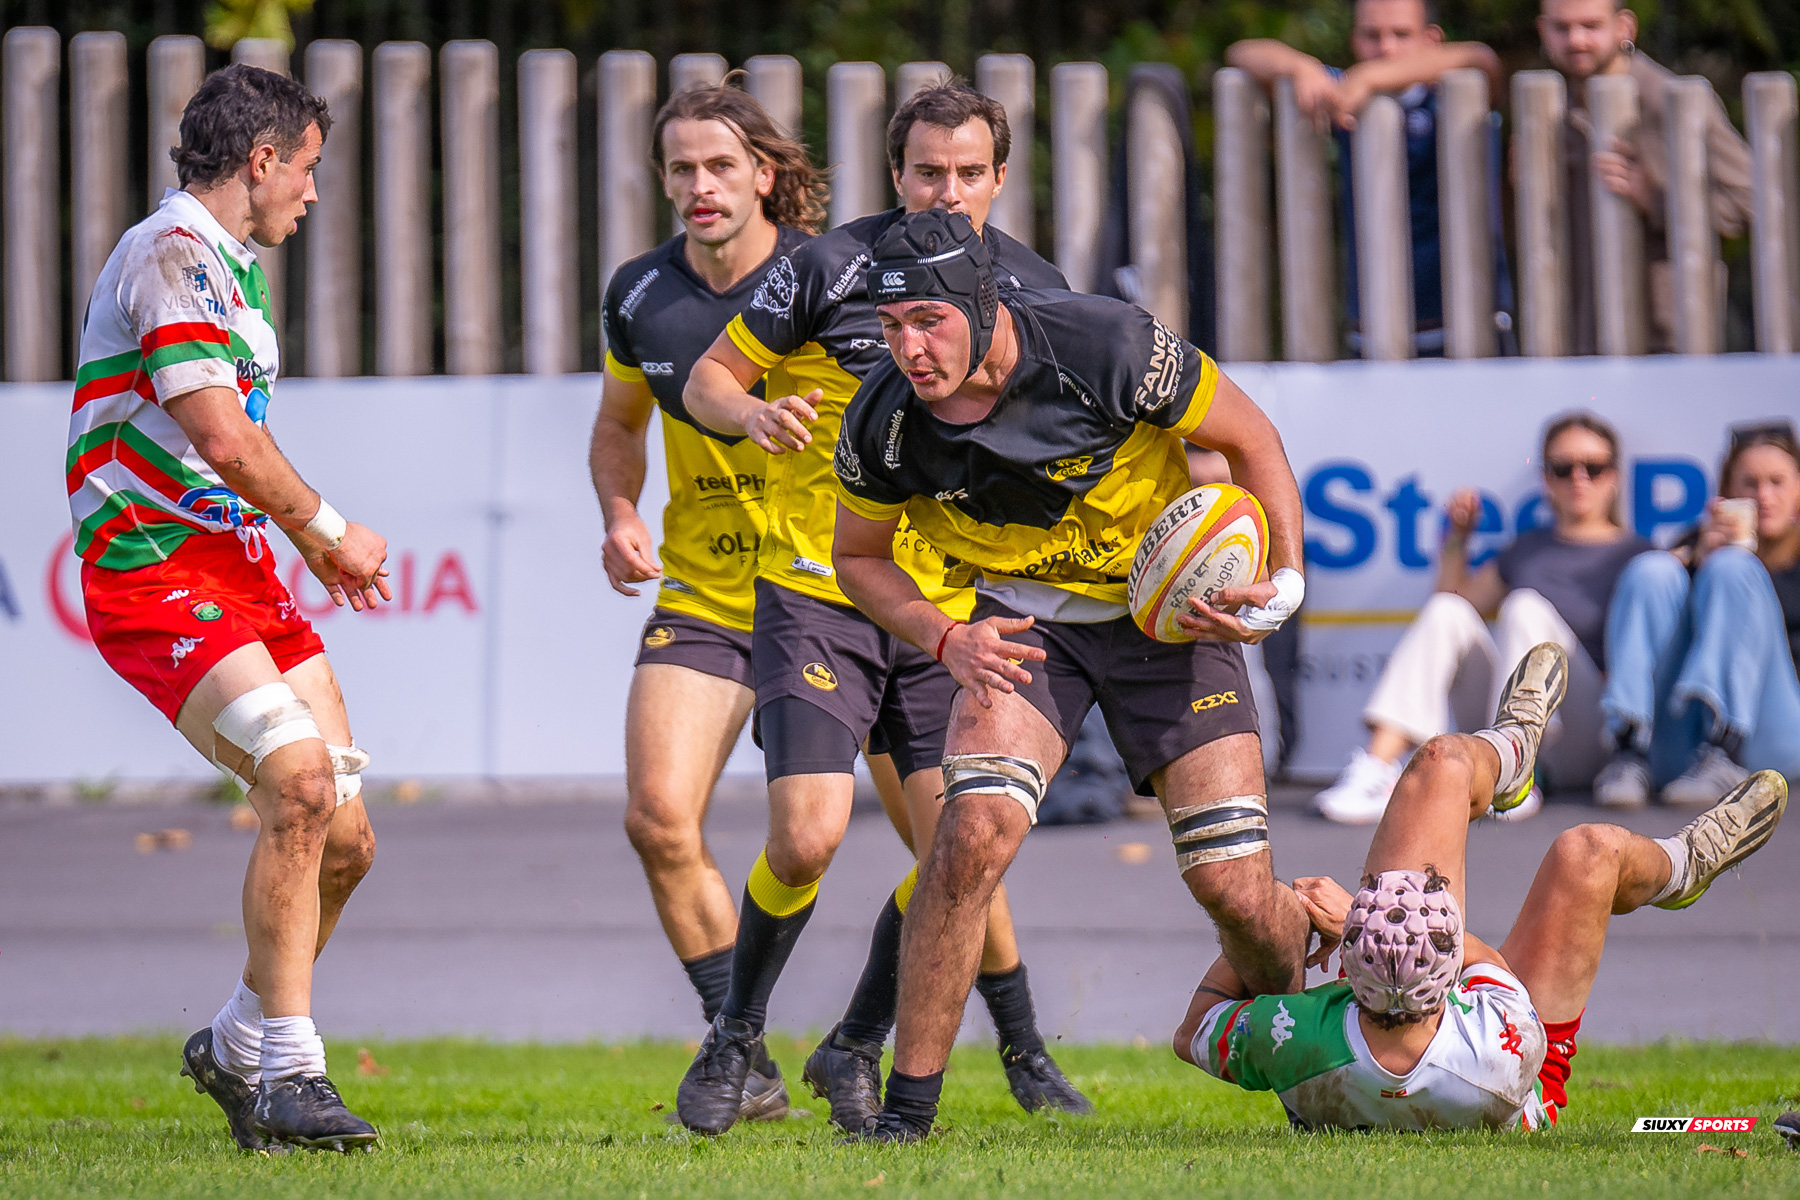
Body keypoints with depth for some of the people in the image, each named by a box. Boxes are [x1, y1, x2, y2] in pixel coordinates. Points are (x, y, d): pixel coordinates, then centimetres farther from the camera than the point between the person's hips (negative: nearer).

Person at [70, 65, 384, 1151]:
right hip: (153, 568, -9)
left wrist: (311, 543, 32)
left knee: (344, 837, 2)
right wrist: (327, 526, -8)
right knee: (301, 781, -25)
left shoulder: (234, 266, 20)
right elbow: (219, 435, -20)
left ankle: (238, 1049, 22)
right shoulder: (170, 256, -13)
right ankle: (286, 1071, -17)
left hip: (238, 562, 9)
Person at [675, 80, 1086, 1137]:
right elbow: (711, 377, 1)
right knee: (807, 836, -15)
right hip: (816, 599, -3)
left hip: (946, 611, 3)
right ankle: (736, 1040, 10)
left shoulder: (1033, 289, 3)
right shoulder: (830, 267, -8)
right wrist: (754, 412, -22)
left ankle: (858, 1050, 16)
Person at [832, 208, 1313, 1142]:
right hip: (1025, 624, 1)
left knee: (1237, 890, -7)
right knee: (971, 838, -23)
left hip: (1168, 614, -1)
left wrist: (1285, 577, -18)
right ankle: (905, 1112, -12)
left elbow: (1251, 437, -9)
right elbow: (859, 556, 3)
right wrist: (946, 640, -14)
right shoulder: (884, 424, -17)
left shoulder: (1108, 348, -26)